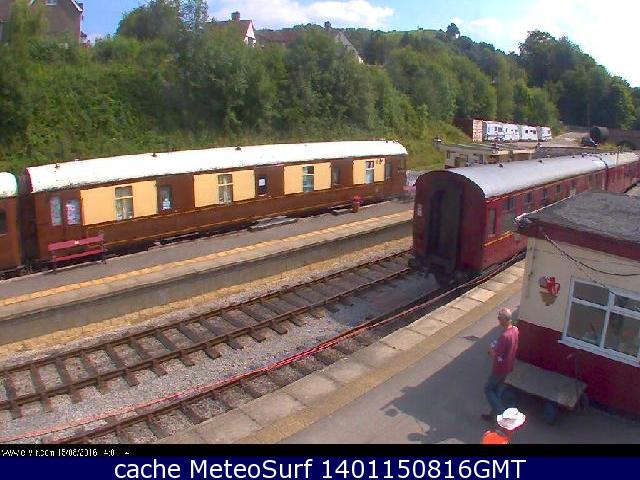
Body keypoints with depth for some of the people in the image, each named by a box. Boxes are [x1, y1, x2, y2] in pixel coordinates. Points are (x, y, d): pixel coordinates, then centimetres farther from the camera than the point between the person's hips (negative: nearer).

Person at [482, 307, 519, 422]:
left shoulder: (505, 335, -34)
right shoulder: (515, 329, -6)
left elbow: (495, 354, -28)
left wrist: (492, 346, -8)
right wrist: (496, 347, 4)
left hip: (500, 368, -8)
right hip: (508, 366, 8)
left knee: (488, 389, 11)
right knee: (498, 390, 23)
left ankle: (500, 412, 12)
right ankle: (495, 412, 35)